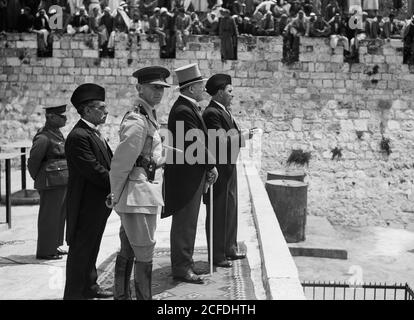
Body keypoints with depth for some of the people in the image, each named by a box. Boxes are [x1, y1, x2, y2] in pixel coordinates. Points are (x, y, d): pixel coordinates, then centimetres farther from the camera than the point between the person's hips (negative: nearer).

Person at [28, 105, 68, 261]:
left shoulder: (57, 133, 13)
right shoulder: (43, 137, -16)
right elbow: (33, 161, -13)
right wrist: (39, 180, 0)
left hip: (63, 182, 9)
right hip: (52, 183, -9)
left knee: (60, 215, 16)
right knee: (49, 217, 0)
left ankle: (53, 246, 29)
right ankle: (45, 251, 9)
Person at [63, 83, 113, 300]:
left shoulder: (94, 133, 14)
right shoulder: (78, 136, -19)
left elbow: (109, 163, 13)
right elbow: (94, 171, -24)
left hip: (98, 204, 10)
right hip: (86, 204, -10)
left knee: (91, 248, 20)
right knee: (80, 249, 1)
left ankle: (89, 286, 33)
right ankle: (74, 293, 12)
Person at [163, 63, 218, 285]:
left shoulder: (188, 107, 14)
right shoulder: (183, 110, -19)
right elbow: (196, 143, -21)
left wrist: (208, 167, 8)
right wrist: (211, 165, -10)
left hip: (191, 176, 10)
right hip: (185, 176, -10)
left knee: (187, 222, 17)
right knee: (184, 222, -2)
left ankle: (184, 263, 28)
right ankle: (181, 267, 7)